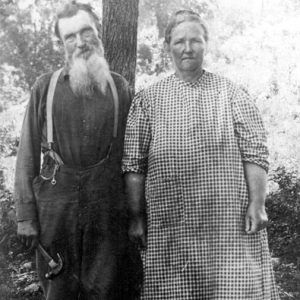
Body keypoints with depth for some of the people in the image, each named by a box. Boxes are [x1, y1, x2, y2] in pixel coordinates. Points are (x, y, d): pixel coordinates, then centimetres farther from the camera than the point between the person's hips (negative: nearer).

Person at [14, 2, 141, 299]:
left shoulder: (120, 87, 6)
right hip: (55, 205, 0)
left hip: (108, 208, 0)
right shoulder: (45, 87, 4)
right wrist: (25, 214, -2)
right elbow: (28, 153, 3)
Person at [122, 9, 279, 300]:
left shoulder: (230, 93, 7)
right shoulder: (148, 99, 7)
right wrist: (136, 217, 1)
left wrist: (257, 204, -5)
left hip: (229, 223, 0)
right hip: (169, 227, 1)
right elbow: (134, 164, 4)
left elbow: (254, 153, 3)